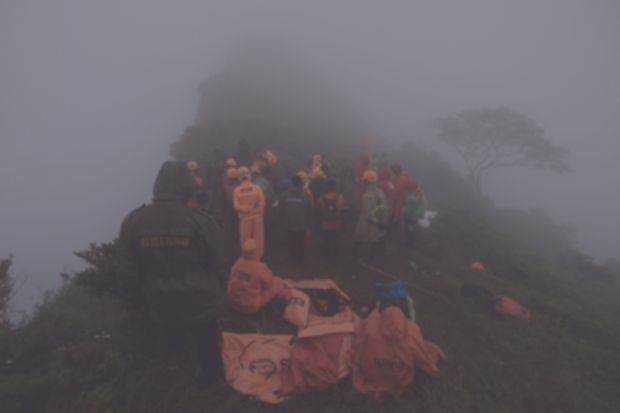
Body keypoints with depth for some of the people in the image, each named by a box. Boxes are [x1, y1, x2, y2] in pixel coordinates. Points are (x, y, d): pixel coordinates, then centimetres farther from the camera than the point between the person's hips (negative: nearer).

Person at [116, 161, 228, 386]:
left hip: (160, 305, 3)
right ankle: (211, 377, 49)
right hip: (199, 301, -3)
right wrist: (217, 292, 7)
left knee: (171, 344, 32)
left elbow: (127, 274, -7)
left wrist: (143, 298, 11)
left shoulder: (133, 222, -13)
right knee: (207, 343, 26)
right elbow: (217, 265, -13)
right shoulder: (200, 221, -22)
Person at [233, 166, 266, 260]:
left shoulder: (237, 190, -9)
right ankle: (258, 256, 21)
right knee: (258, 238, 12)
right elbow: (262, 203, -11)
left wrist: (246, 209, -3)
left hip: (244, 217, 0)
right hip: (257, 216, 0)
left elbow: (236, 206, -15)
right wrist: (260, 213, 2)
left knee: (245, 239, 12)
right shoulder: (257, 188, -9)